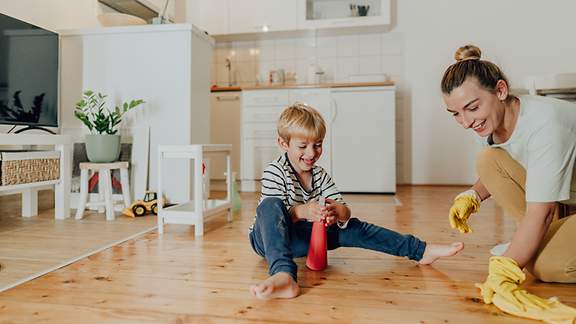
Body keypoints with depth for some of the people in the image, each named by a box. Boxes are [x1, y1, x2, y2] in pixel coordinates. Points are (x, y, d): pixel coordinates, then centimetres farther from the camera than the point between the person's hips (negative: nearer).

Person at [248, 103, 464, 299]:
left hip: (302, 238, 5)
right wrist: (300, 212, -42)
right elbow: (271, 212, -24)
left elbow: (345, 211, -6)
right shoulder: (275, 172, -16)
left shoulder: (319, 174, 2)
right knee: (271, 205, -38)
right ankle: (283, 277, -59)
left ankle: (421, 251, -5)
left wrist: (338, 212, -31)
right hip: (268, 238, -5)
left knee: (351, 227, -10)